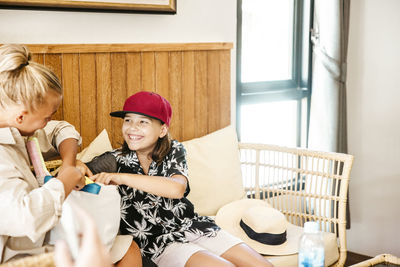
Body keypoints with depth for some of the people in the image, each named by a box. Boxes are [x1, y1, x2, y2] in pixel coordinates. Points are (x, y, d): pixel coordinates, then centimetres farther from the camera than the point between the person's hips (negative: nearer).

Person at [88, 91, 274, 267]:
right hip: (156, 241, -3)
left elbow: (177, 189, -19)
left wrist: (123, 178, -27)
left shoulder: (174, 150, 2)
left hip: (192, 226, 3)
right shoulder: (117, 159, -1)